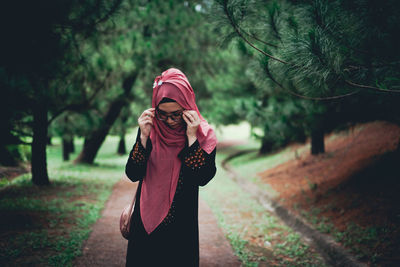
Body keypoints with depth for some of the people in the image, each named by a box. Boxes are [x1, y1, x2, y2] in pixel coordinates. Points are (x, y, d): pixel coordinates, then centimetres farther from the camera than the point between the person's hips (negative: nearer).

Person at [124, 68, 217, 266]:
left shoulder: (203, 134, -8)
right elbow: (133, 175, -10)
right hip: (146, 220, 2)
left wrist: (191, 138, -23)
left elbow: (203, 178, -19)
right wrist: (144, 136, -19)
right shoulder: (149, 129, -4)